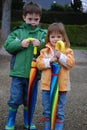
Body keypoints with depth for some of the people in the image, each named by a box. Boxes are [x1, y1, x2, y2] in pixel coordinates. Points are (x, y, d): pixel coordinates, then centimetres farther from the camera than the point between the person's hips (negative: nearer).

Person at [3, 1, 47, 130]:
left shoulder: (43, 34, 2)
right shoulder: (17, 31, 1)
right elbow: (8, 46, -4)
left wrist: (41, 44, -24)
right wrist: (20, 44, -18)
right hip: (18, 72, -1)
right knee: (15, 99, 4)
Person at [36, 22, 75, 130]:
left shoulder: (67, 51, 0)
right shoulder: (44, 51, 4)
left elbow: (71, 63, -11)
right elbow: (39, 64, -3)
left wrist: (61, 57, -21)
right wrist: (49, 61, -17)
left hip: (61, 85, -2)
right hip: (47, 85, 2)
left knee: (59, 111, 7)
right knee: (47, 110, 12)